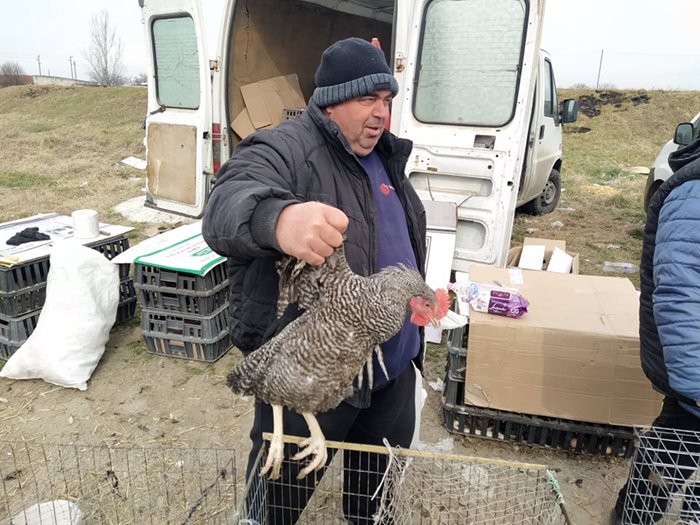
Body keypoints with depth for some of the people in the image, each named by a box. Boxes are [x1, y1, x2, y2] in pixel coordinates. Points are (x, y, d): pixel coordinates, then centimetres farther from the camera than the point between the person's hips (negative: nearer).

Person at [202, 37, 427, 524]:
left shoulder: (385, 155, 8)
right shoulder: (284, 150, -19)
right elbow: (227, 206, -40)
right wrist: (280, 219, -61)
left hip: (394, 363, 8)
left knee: (378, 474, 28)